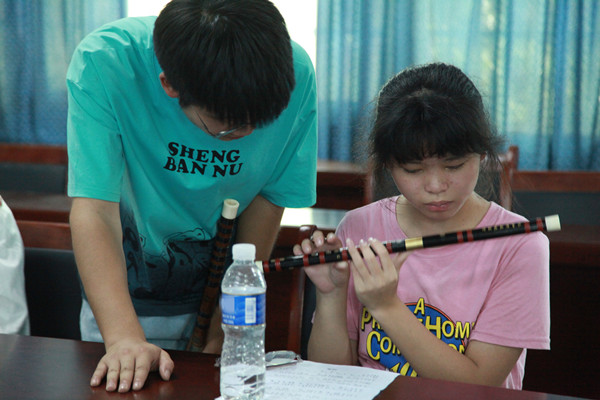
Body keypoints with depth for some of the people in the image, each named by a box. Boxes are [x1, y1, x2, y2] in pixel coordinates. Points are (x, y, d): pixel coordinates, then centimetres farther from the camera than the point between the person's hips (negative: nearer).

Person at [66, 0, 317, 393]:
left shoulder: (295, 74, -22)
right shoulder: (102, 63, -28)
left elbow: (268, 199, -11)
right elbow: (95, 211, -30)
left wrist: (221, 334, -9)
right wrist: (124, 338, -41)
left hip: (228, 281, 2)